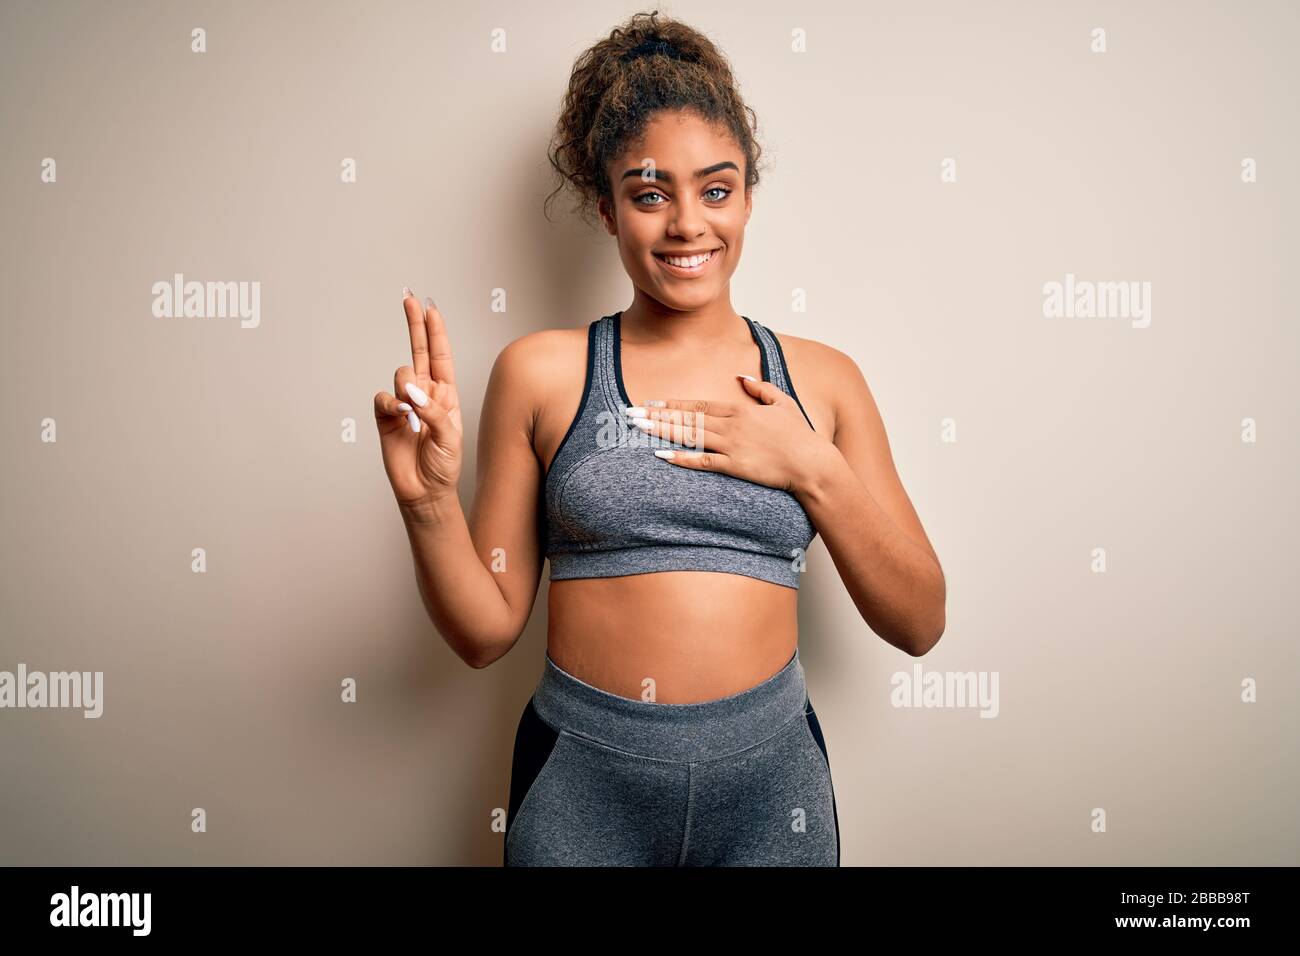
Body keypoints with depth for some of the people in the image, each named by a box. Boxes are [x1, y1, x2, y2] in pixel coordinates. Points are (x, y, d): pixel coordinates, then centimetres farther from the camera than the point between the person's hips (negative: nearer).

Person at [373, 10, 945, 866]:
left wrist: (814, 468, -12)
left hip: (767, 779, 2)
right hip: (582, 788, -1)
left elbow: (919, 624, 0)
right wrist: (429, 503, -18)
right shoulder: (542, 372, -4)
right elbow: (487, 632, -1)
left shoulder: (821, 378, 0)